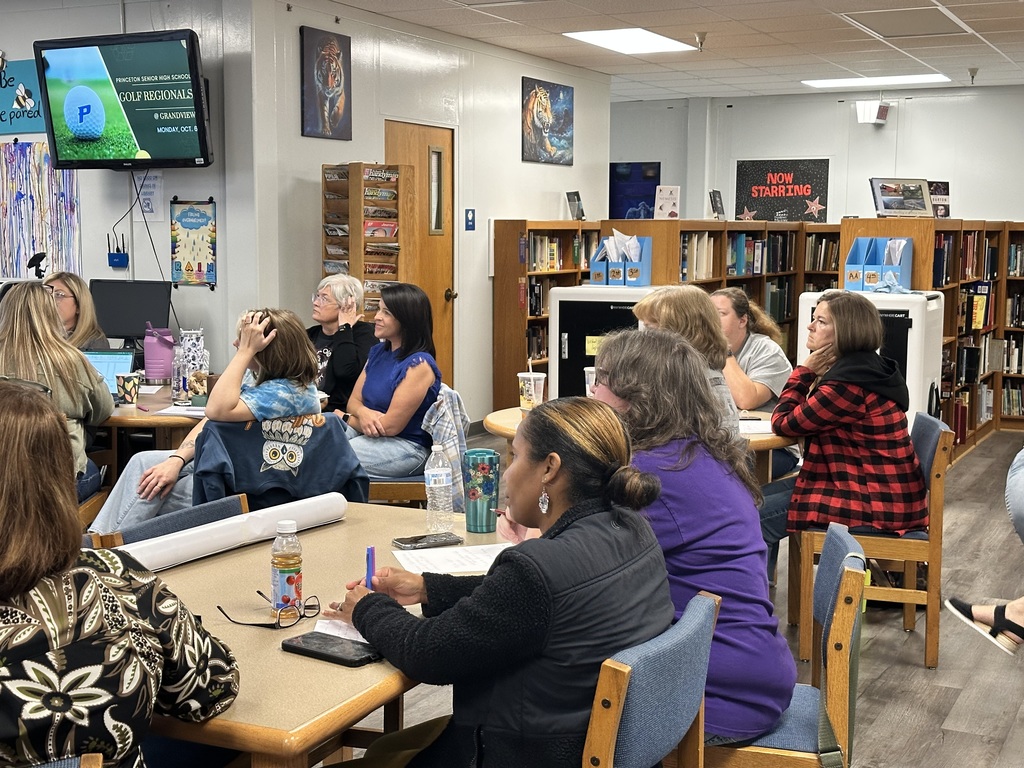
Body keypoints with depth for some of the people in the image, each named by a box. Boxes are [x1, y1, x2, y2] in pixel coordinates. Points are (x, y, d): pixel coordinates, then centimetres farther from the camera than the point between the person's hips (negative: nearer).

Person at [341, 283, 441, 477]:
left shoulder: (419, 364, -16)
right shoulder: (378, 352, 10)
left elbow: (391, 426, -17)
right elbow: (354, 400, 12)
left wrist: (341, 418, -4)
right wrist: (363, 413, -14)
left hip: (407, 447, -8)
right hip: (371, 435, 8)